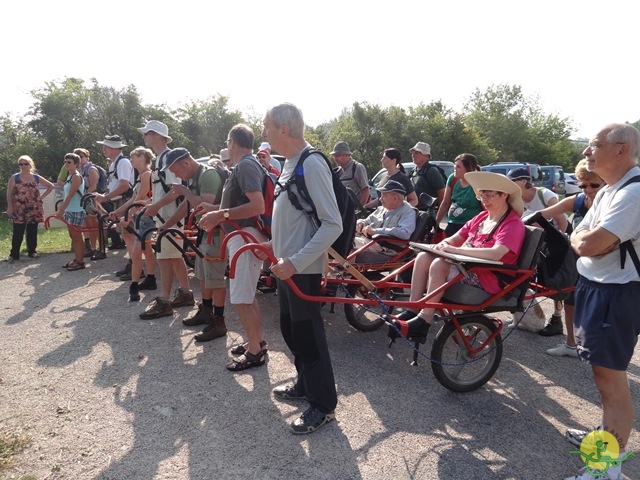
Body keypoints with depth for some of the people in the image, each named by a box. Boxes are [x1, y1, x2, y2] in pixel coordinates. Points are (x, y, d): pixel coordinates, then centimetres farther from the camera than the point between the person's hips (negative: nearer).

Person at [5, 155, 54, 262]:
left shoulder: (36, 178, 4)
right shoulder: (14, 178, -1)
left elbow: (51, 186, 13)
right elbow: (9, 194, -2)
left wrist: (42, 197, 4)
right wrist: (9, 208, -9)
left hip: (34, 210, 2)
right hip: (19, 211, -2)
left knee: (32, 232, 10)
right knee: (17, 233, -2)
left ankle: (32, 251, 22)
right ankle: (14, 254, 4)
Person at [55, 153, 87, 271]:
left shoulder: (76, 176, -13)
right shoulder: (70, 177, 14)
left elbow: (70, 196, -19)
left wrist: (61, 210, -19)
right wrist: (60, 210, 17)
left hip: (77, 211, -9)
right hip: (69, 211, 9)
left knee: (77, 237, -4)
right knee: (73, 237, 12)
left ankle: (80, 261, 3)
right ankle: (76, 259, 20)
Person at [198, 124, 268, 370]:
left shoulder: (246, 165, -16)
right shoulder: (243, 166, 16)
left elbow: (258, 206, -26)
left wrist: (221, 214, -26)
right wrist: (217, 211, 18)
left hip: (246, 237, -11)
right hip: (243, 236, 11)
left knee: (240, 298, -6)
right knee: (247, 294, 18)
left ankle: (255, 352, 4)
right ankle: (259, 341, 29)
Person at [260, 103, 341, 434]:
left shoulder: (312, 164, -19)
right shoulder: (291, 162, 10)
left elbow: (332, 225, -24)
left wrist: (295, 261, -27)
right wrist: (276, 244, 13)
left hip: (303, 270, -9)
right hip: (286, 265, 9)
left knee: (307, 334, 1)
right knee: (290, 329, 19)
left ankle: (323, 404, 18)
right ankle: (305, 384, 38)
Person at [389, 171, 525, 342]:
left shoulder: (513, 224, -11)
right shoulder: (481, 217, 14)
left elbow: (495, 254, -28)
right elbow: (455, 239, 14)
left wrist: (456, 250, -28)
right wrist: (444, 244, -11)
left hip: (487, 278, -8)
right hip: (466, 266, 8)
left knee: (439, 265, -30)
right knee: (423, 257, -11)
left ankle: (423, 321, -24)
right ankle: (412, 311, -11)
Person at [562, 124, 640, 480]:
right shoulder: (607, 191, 13)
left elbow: (590, 245, -29)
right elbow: (578, 239, 10)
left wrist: (589, 238, -6)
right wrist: (591, 239, -11)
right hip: (594, 286, 10)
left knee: (610, 377, -3)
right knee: (605, 372, 22)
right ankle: (610, 432, 41)